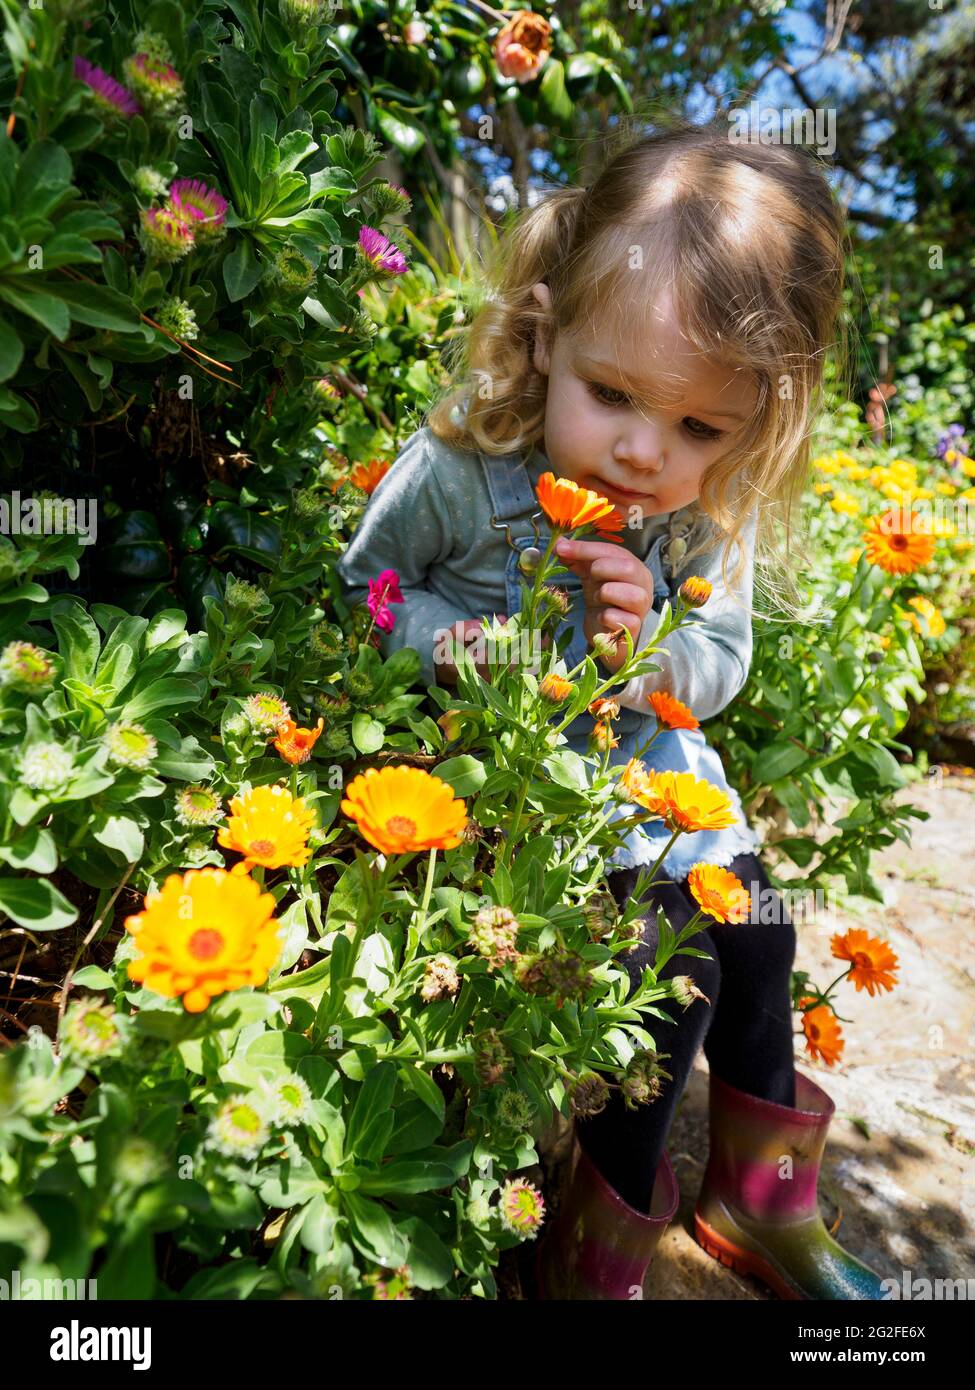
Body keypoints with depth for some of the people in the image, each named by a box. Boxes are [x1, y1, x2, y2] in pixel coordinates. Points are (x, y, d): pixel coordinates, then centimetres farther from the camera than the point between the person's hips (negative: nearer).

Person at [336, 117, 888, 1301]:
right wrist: (448, 643, -25)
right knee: (669, 981, -14)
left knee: (756, 940, 9)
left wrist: (652, 644, -27)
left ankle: (759, 1202, 40)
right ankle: (598, 1245, 15)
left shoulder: (714, 512, -9)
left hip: (655, 772, 6)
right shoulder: (459, 468, -20)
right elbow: (363, 582, -4)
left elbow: (722, 663, -3)